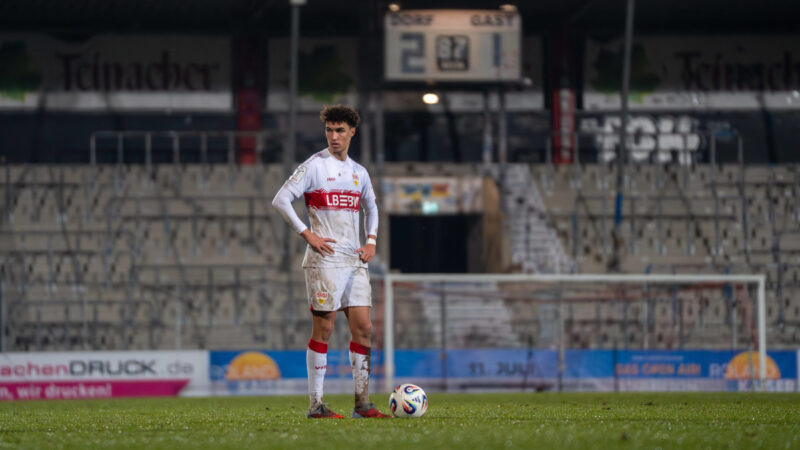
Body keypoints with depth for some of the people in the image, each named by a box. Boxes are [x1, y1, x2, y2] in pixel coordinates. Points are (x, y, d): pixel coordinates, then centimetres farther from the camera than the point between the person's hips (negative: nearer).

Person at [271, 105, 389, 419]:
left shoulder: (359, 172, 15)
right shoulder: (314, 166, -4)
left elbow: (371, 207, 31)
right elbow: (280, 200, -8)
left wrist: (371, 240, 15)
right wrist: (307, 234, -13)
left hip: (355, 260, 6)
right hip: (325, 260, -6)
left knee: (363, 328, 2)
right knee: (323, 328, -6)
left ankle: (362, 403, 6)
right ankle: (315, 404, -3)